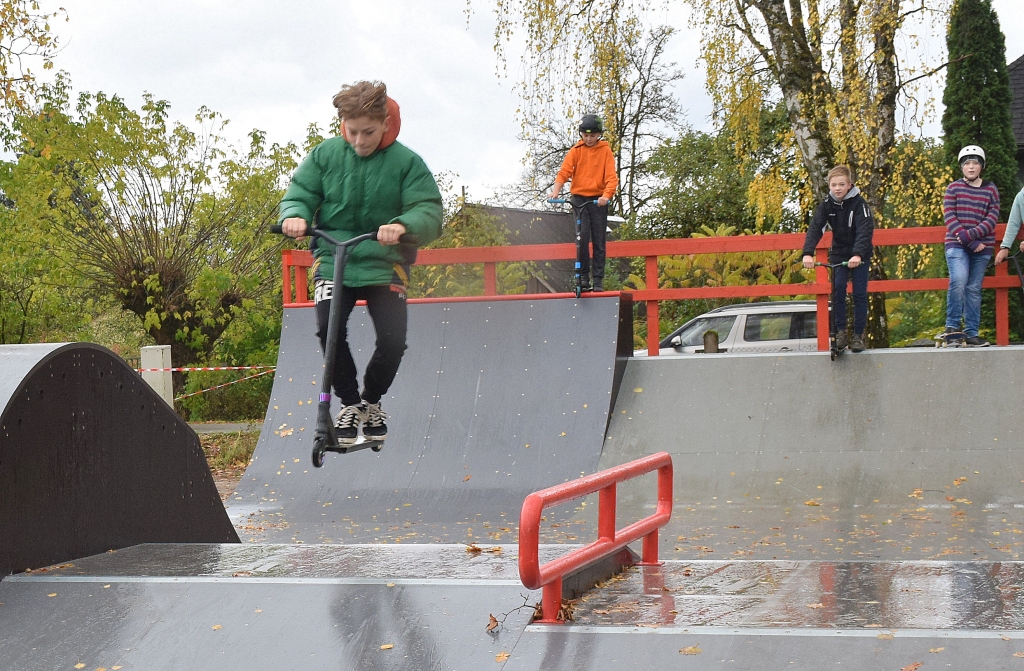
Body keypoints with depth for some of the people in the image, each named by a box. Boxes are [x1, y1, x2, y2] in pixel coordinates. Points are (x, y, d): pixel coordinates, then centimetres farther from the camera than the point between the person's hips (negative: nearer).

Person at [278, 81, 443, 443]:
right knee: (328, 327, -23)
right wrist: (294, 215, -22)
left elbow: (430, 212, -12)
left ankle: (371, 399, 19)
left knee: (393, 338, -13)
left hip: (385, 263, -1)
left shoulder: (406, 162, -5)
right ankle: (349, 402, 1)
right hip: (332, 258, 1)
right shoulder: (324, 155, 1)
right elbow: (299, 194, 3)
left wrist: (403, 226, -35)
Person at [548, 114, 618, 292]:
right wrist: (555, 191, -22)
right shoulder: (576, 150, 4)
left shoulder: (605, 151, 2)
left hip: (598, 200, 0)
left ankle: (598, 280, 8)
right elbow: (564, 171, -5)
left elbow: (611, 177, -7)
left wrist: (606, 195, -25)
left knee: (598, 241, 2)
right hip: (579, 198, 0)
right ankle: (583, 277, -4)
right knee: (582, 237, -12)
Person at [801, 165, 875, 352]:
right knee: (838, 290, -9)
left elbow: (865, 230, -29)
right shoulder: (827, 205, -8)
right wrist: (808, 253, -33)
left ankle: (858, 335, 3)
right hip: (838, 254, 3)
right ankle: (841, 331, 0)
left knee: (859, 293, -5)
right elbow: (815, 228, -17)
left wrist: (858, 254, -44)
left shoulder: (858, 203, -18)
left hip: (859, 254, -3)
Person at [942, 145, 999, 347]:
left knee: (974, 289, 1)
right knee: (959, 280, -23)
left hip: (982, 248, 2)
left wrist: (969, 235, -16)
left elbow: (992, 219, -1)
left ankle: (971, 333, 5)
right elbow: (949, 218, -5)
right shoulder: (954, 188, 5)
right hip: (956, 245, -2)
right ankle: (952, 325, -14)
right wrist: (971, 243, -13)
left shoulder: (990, 190, 9)